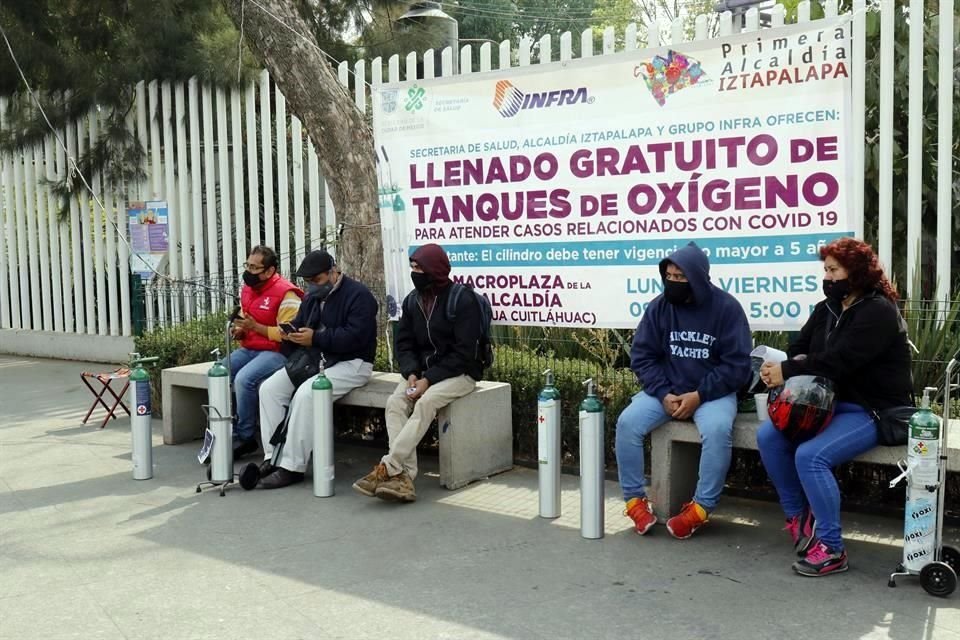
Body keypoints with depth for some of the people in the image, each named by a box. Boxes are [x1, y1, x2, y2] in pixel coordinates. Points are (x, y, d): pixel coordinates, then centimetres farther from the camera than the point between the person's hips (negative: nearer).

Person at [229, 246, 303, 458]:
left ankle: (246, 437, -12)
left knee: (244, 379, -30)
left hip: (277, 352, -8)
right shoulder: (247, 289, 11)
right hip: (249, 349, 8)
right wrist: (239, 331, 2)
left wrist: (255, 327, -22)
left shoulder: (286, 294, -15)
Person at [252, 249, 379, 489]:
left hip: (350, 363, -9)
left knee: (305, 394, -31)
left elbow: (355, 336, -22)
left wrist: (316, 338, -23)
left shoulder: (358, 295, -11)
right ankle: (273, 458, -8)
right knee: (269, 388, -9)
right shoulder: (312, 296, 17)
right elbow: (298, 323, 22)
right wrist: (290, 332, -4)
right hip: (313, 359, 9)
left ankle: (292, 466, -25)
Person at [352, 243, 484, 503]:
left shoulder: (463, 300, -13)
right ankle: (405, 476, -29)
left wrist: (429, 380, -22)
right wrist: (412, 373, -10)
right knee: (394, 403, -22)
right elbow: (403, 343, 10)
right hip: (422, 372, 6)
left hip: (459, 373, -6)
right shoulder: (413, 300, 7)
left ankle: (387, 468, -31)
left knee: (425, 403, -33)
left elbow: (464, 353, -16)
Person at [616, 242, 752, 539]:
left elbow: (737, 364, -11)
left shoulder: (726, 307, -10)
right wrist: (664, 394, -15)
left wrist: (699, 396, -19)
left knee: (718, 430, -33)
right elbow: (642, 356, 0)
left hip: (712, 392, -3)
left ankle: (701, 507, -16)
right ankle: (635, 499, -5)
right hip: (666, 390, 3)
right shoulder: (659, 306, -2)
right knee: (627, 422, -21)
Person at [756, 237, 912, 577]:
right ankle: (799, 515, 7)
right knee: (768, 436, -9)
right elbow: (798, 348, 11)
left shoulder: (878, 311, -14)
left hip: (872, 411, -8)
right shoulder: (827, 308, 12)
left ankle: (831, 550, -15)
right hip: (830, 403, 8)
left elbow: (839, 360, -25)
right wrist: (799, 364, -14)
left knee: (810, 456, -28)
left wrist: (788, 371, -23)